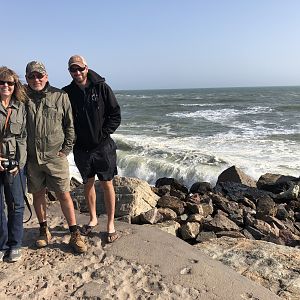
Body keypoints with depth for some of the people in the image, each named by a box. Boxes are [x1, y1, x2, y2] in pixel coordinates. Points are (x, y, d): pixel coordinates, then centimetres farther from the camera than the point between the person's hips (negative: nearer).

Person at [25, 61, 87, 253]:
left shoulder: (60, 96, 0)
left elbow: (70, 125, 4)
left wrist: (66, 149, -1)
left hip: (55, 156, -2)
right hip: (32, 158, 2)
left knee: (64, 194, 0)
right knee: (38, 194, 13)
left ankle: (75, 235, 13)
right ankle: (44, 231, 31)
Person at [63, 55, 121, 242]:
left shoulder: (101, 87, -6)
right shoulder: (67, 92, 1)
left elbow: (116, 115, -5)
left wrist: (103, 134, -10)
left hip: (103, 146, -3)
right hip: (82, 148, 3)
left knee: (107, 184, 4)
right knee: (88, 184, 15)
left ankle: (111, 224, 17)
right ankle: (93, 219, 34)